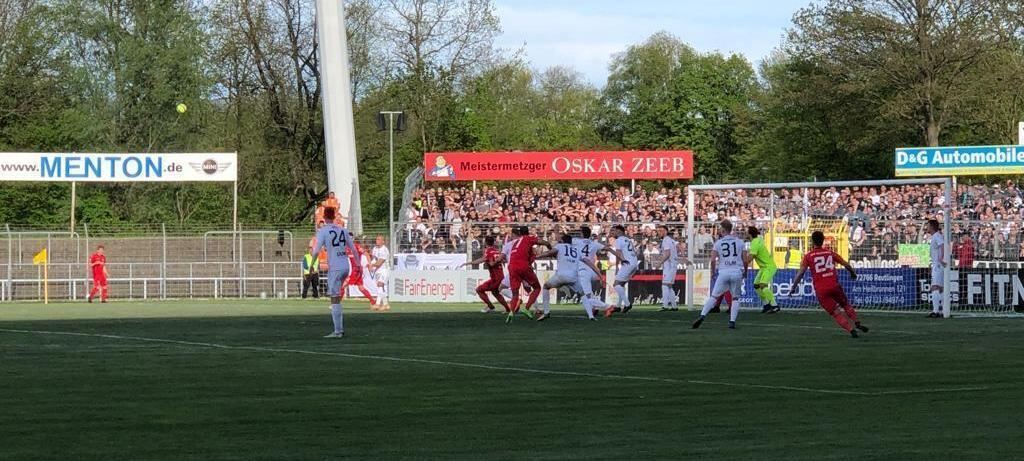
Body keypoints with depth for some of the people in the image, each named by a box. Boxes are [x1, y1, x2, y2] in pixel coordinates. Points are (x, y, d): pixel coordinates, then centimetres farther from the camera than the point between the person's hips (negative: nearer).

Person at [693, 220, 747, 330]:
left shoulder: (718, 243, 3)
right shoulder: (740, 242, 5)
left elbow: (713, 260, -3)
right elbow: (745, 260, 4)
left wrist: (712, 270, 16)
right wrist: (745, 272, 21)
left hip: (723, 272, 0)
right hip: (737, 272, 0)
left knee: (714, 296, 6)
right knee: (735, 298, 14)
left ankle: (702, 316, -6)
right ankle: (732, 321, 3)